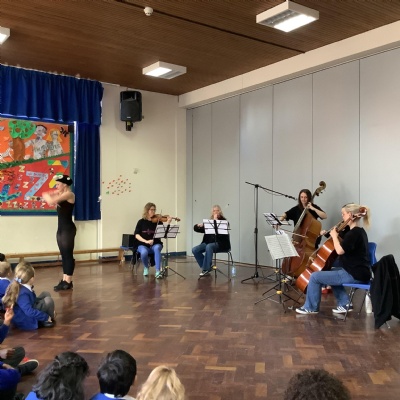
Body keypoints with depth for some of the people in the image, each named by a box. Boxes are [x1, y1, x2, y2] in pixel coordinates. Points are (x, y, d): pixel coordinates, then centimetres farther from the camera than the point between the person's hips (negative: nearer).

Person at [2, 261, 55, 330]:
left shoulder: (16, 285, -2)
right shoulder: (23, 293, -31)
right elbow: (30, 312, -34)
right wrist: (46, 317, -26)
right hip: (26, 322, -10)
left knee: (45, 294, 11)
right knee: (48, 300, -19)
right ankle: (46, 320, 2)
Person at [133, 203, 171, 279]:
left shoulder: (158, 221, 4)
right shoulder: (141, 222, 3)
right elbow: (136, 235, -6)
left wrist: (168, 223, -20)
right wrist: (146, 241, -21)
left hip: (155, 244, 0)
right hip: (142, 245, 0)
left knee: (157, 248, -35)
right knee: (144, 252, -34)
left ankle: (158, 271, -36)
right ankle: (146, 267, -1)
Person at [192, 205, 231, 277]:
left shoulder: (223, 221, -1)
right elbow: (195, 228, 10)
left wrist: (216, 220, -20)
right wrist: (198, 225, -12)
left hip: (220, 244, -5)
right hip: (208, 242, 6)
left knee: (209, 247, -37)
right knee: (194, 250, -17)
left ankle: (206, 269, -28)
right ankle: (207, 267, -5)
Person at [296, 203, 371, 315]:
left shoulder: (354, 233, -18)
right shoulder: (359, 231, 13)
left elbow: (340, 250, -29)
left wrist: (334, 236, -13)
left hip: (355, 275, -10)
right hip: (358, 272, 10)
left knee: (315, 276, -6)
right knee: (330, 272, 32)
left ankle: (310, 308, 11)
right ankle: (345, 303, 24)